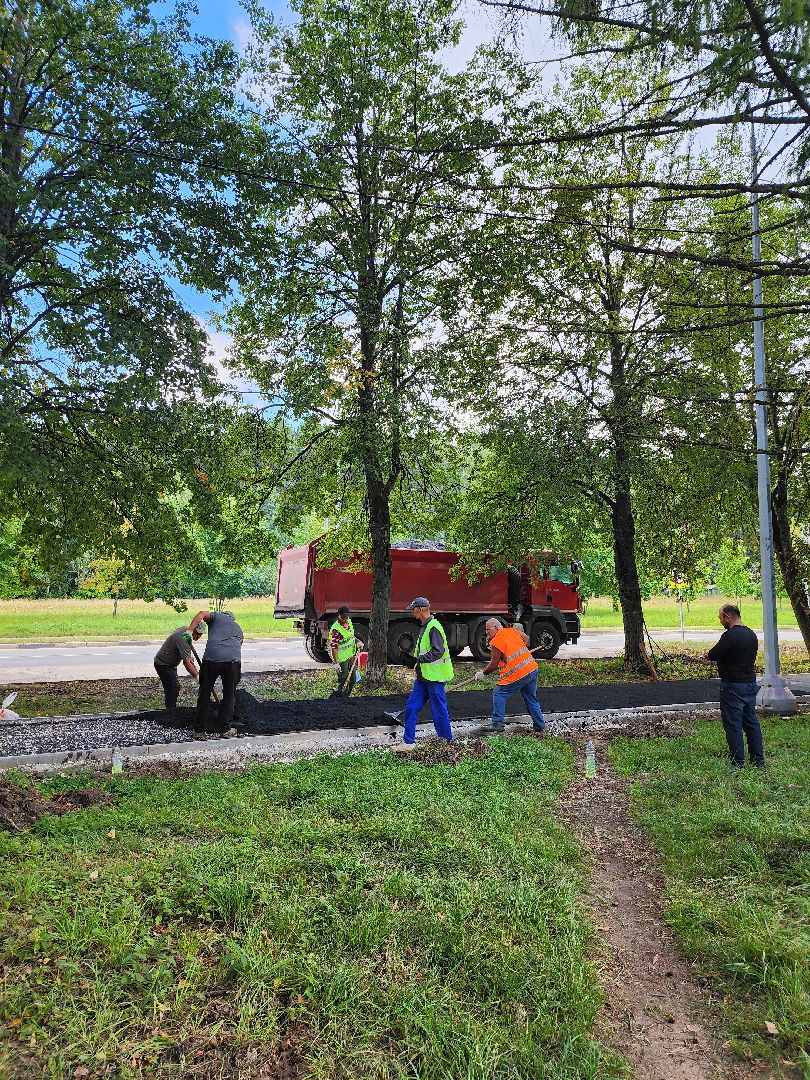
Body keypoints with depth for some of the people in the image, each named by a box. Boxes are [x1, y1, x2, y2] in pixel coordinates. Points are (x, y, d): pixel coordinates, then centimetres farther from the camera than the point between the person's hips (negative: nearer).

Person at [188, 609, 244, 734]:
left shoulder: (218, 616, 22)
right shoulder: (238, 628, 32)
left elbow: (202, 614, 2)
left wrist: (190, 630, -6)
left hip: (212, 656, -2)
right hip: (233, 658, 2)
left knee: (205, 692, 13)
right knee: (229, 694, 17)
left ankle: (200, 725, 17)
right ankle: (225, 725, 18)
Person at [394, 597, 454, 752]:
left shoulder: (434, 627, -17)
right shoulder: (424, 627, 15)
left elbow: (438, 651, -26)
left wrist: (420, 659, -21)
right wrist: (418, 660, 12)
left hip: (435, 677, -10)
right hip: (423, 677, 10)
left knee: (439, 711, 1)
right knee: (411, 707, 8)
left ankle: (447, 743, 15)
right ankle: (408, 742, 14)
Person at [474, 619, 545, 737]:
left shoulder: (495, 642, -9)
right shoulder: (512, 630, 10)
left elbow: (494, 664, -5)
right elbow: (526, 640, 22)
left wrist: (483, 673, 9)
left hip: (517, 675, -8)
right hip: (532, 668, 8)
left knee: (499, 694, 3)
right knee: (531, 700, 16)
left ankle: (497, 723, -1)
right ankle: (540, 728, 20)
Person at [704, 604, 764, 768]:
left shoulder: (730, 636, -20)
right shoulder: (752, 635, 7)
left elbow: (713, 655, -17)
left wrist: (708, 654, 7)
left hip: (733, 686, -8)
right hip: (751, 683, 8)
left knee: (732, 725, 1)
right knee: (751, 722, 16)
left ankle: (738, 763, 6)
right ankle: (758, 760, 22)